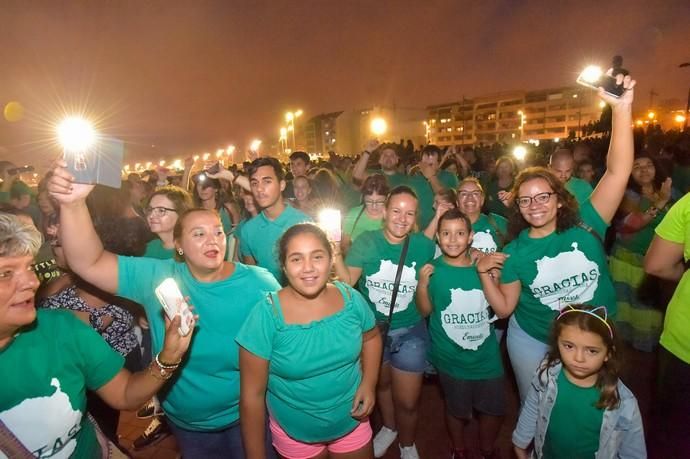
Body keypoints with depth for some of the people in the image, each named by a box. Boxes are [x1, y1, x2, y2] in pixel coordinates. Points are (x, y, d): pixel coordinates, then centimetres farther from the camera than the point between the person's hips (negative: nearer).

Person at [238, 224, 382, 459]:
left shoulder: (351, 298, -14)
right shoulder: (265, 315, -24)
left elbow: (371, 337, 7)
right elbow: (252, 395, -16)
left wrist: (369, 383, -6)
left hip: (353, 423, 3)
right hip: (294, 433, -2)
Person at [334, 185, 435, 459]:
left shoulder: (424, 246, -12)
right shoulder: (366, 242, -13)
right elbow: (348, 282, -16)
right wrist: (335, 254, -29)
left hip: (410, 332, -1)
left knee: (407, 401, 8)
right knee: (381, 385, 26)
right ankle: (389, 428, 57)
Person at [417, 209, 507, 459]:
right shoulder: (433, 269, -12)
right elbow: (425, 311, -5)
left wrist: (491, 277, -14)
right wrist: (422, 284, -22)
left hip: (487, 355, 2)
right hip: (451, 358, -2)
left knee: (494, 408, 18)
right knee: (456, 409, 17)